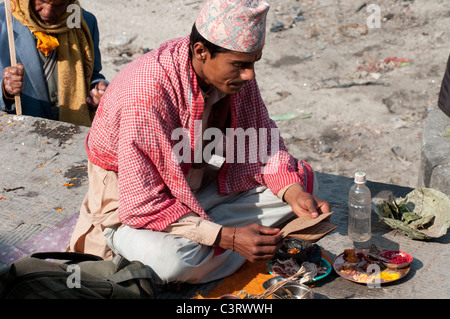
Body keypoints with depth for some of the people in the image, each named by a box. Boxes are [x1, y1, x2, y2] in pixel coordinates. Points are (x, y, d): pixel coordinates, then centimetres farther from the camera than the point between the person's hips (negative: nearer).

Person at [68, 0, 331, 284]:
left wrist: (295, 193, -18)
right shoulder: (146, 95, -34)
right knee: (172, 259, -39)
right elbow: (143, 205, -32)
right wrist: (228, 238, -36)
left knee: (302, 182, -5)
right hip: (132, 196, -7)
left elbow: (262, 138, 0)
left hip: (200, 181, 7)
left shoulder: (234, 70, -13)